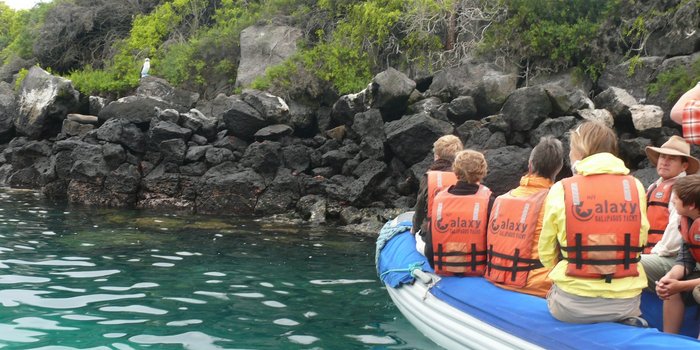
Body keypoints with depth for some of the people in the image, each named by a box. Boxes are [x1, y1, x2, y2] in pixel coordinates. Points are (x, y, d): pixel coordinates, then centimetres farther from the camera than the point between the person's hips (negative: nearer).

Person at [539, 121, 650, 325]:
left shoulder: (561, 190, -4)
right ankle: (624, 321, 2)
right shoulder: (635, 187, 2)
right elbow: (640, 241, 9)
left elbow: (546, 253, 1)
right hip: (625, 301, 1)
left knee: (554, 293, 31)